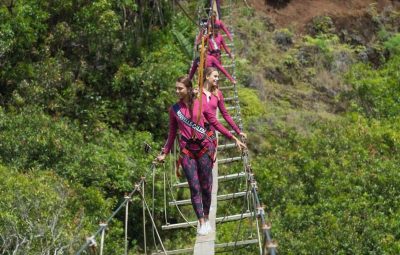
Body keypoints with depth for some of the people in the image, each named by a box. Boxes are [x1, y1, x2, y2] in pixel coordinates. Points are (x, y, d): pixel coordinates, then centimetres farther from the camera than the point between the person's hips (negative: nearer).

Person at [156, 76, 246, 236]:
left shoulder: (201, 104, 0)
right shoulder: (174, 109, 5)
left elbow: (215, 123, 4)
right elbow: (172, 133, 13)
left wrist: (234, 138, 1)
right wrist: (164, 153, 15)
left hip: (204, 147, -1)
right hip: (187, 150, 1)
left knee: (206, 186, 3)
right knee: (194, 187, -3)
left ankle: (206, 219, 18)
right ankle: (201, 222, 1)